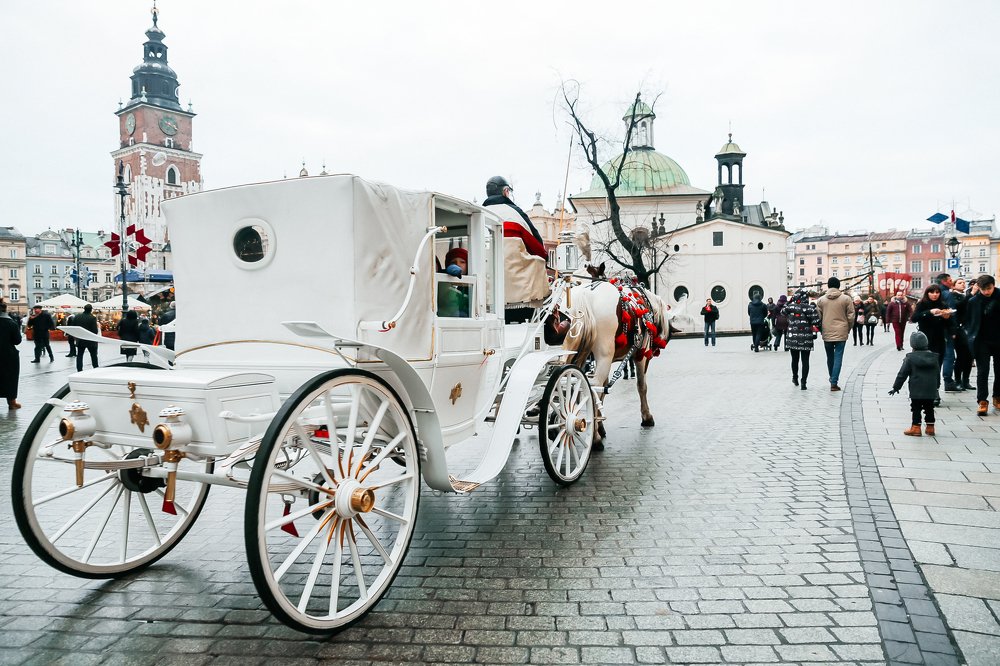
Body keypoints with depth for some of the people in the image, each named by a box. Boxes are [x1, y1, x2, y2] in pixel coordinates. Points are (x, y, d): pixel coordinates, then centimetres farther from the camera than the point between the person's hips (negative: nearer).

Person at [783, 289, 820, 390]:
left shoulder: (790, 306, -7)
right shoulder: (811, 308, -8)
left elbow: (783, 311, 13)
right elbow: (816, 322, -11)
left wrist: (790, 301, 13)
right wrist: (814, 333, 4)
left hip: (792, 338, 1)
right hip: (806, 339, -1)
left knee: (795, 359, 18)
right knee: (805, 361, 4)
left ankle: (795, 378, 33)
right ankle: (803, 383, 1)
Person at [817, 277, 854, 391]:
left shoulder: (821, 300, 1)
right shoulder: (846, 299, -2)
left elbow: (818, 317, 3)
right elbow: (851, 316, -2)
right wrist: (848, 329, 12)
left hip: (827, 333, 2)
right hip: (841, 332, -2)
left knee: (830, 357, 15)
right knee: (838, 357, -1)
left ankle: (833, 380, 28)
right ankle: (834, 382, -8)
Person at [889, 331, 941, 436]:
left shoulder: (910, 358, -9)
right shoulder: (933, 357, 6)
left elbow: (902, 374, -7)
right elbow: (937, 374, 15)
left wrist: (896, 387, 1)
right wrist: (937, 385, 29)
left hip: (916, 391, -5)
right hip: (931, 390, 5)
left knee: (916, 409, 2)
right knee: (929, 408, 13)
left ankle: (916, 428, 1)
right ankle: (930, 427, 19)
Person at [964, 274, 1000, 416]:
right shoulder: (973, 301, -4)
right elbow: (967, 320, 4)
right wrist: (971, 336, -5)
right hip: (982, 342, -1)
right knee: (982, 372, -2)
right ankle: (982, 402, -3)